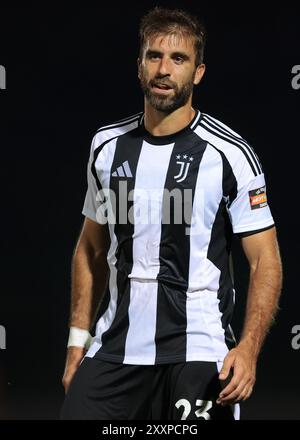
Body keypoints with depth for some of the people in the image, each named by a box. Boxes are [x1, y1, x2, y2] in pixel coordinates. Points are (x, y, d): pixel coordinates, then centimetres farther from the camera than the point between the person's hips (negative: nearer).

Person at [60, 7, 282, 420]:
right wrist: (78, 338, 9)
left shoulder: (229, 152, -7)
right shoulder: (107, 144, 7)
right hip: (114, 350, 4)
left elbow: (265, 261, -6)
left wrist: (248, 348, -19)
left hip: (198, 355, -3)